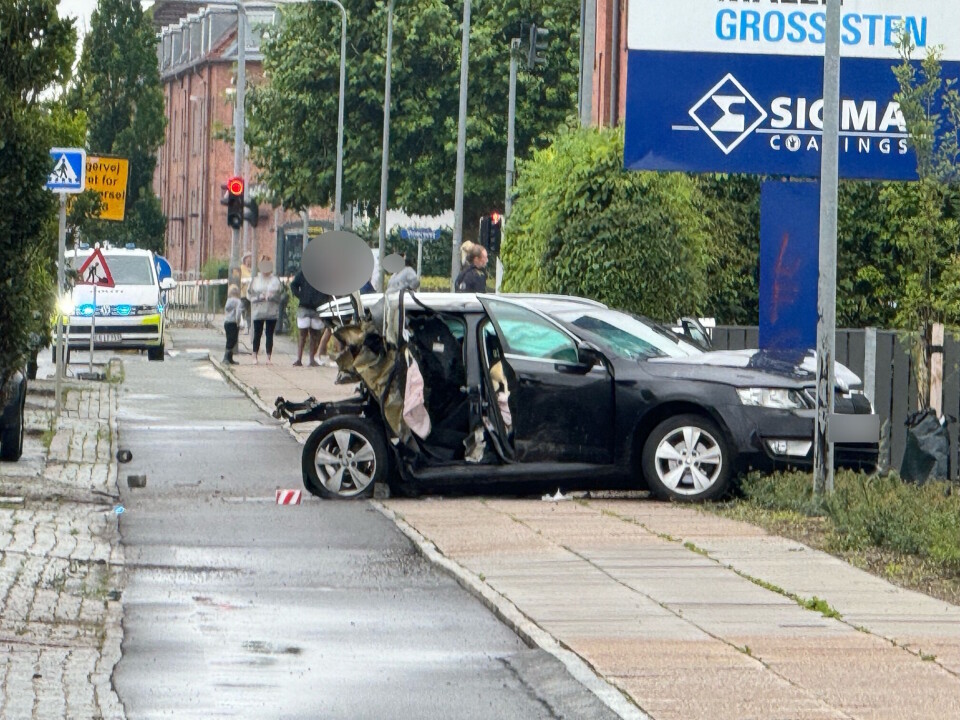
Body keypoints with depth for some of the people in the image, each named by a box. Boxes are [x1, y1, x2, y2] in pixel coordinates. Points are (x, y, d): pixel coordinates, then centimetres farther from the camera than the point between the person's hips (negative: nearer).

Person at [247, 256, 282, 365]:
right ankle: (255, 356, 7)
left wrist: (272, 296, -13)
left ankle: (269, 357, 4)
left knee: (270, 334, 1)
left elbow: (280, 294, 4)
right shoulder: (255, 280, 7)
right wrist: (259, 297, -11)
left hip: (272, 312, 0)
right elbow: (249, 295, 5)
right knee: (257, 334, 0)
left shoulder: (275, 280, 6)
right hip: (258, 311, 0)